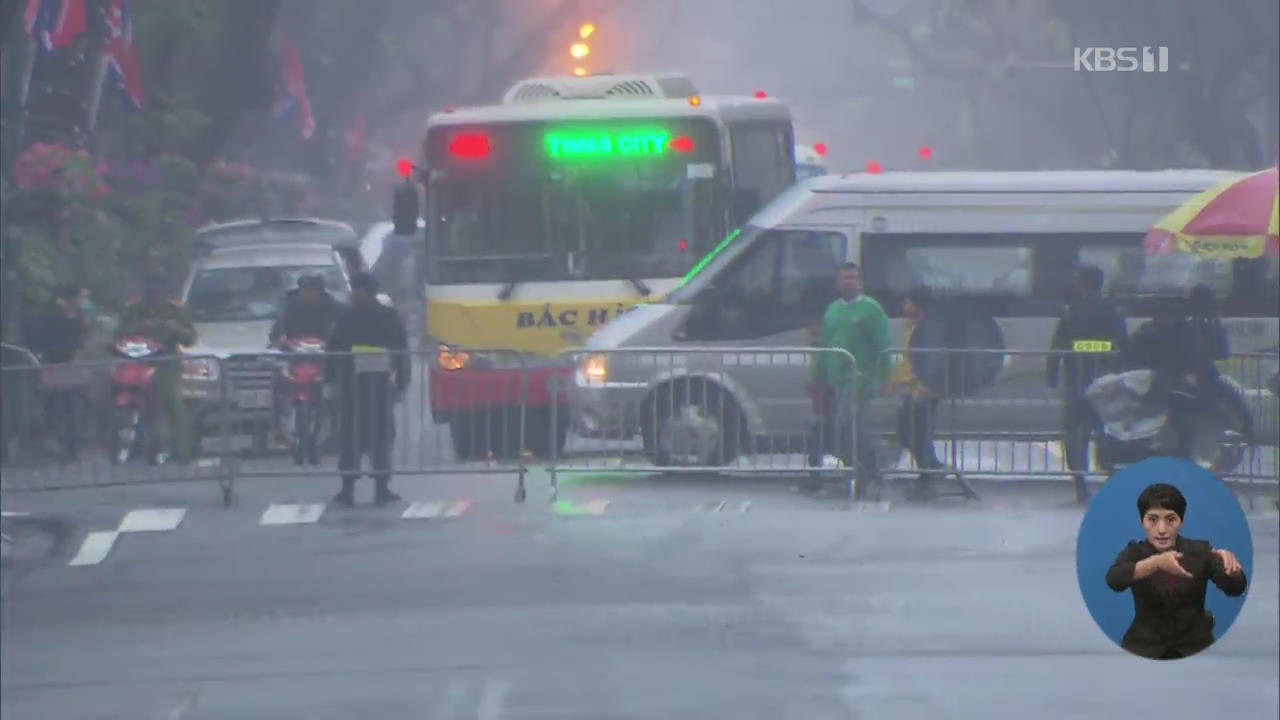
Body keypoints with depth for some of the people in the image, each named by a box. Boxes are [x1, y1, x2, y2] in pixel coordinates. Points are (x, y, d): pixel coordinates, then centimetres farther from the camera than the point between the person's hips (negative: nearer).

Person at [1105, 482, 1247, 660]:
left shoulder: (1200, 551, 3)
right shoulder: (1134, 553, 3)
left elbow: (1236, 588, -10)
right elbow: (1114, 580, -20)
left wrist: (1231, 565, -33)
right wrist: (1156, 562, -37)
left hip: (1194, 650, 0)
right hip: (1145, 650, 0)